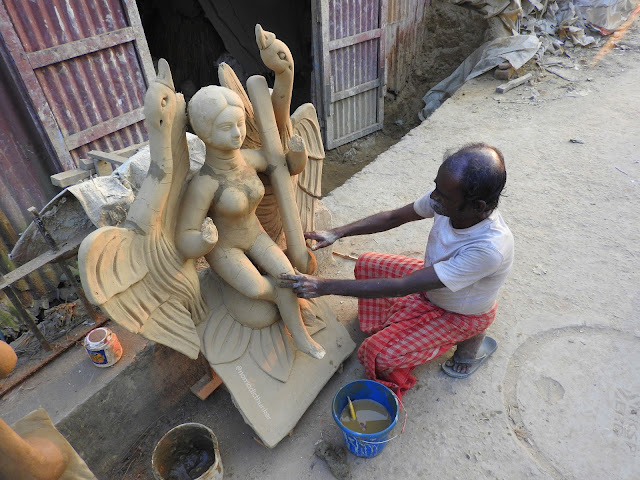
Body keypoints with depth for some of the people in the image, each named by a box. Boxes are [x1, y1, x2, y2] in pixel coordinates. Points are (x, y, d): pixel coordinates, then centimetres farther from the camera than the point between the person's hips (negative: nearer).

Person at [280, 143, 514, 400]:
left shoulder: (490, 248, -43)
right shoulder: (448, 198, -25)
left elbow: (402, 287, -40)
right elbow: (394, 217, -8)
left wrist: (325, 286, -38)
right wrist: (337, 233, -18)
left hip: (462, 314, -6)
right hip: (433, 277, 6)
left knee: (377, 355, -14)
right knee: (366, 264, 2)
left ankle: (470, 341, 5)